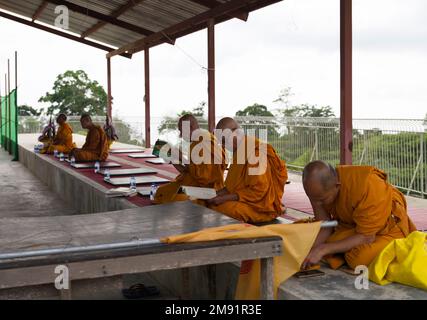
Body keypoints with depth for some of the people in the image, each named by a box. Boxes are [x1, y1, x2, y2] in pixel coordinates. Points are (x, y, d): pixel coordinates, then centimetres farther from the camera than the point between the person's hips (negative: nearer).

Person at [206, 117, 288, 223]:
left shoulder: (256, 152, -18)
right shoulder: (239, 151, 11)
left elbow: (258, 192, -20)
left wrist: (225, 198, -20)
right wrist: (217, 194, 0)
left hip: (260, 207, -9)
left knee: (220, 208, -28)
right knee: (209, 204, -8)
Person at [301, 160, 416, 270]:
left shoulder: (368, 187, -37)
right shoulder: (318, 189, -20)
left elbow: (366, 237, -31)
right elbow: (324, 227, -8)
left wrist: (324, 249, -35)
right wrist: (310, 250, -29)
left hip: (387, 226, -5)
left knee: (360, 259, -30)